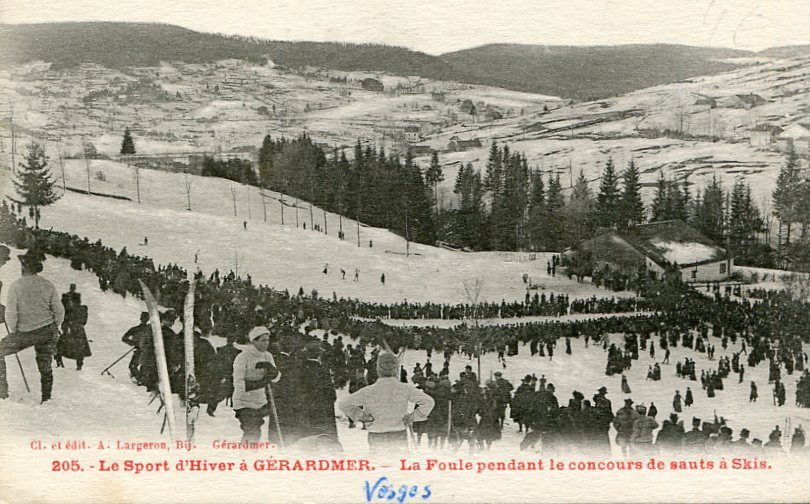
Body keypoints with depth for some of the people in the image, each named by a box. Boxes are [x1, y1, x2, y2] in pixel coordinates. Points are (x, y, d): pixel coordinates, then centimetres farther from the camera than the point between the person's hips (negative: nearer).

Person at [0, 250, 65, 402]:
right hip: (48, 331, 3)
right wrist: (54, 330, 17)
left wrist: (13, 333, 5)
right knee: (45, 366, 17)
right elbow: (59, 311, 3)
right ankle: (46, 399, 23)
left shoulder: (16, 285, -10)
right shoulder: (48, 285, -1)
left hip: (25, 332, -3)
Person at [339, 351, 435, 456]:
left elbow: (343, 404, -14)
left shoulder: (368, 391, -13)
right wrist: (411, 418, -5)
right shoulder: (406, 389, -11)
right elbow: (428, 402, -14)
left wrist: (362, 417, -5)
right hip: (399, 437, 1)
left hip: (377, 439, 0)